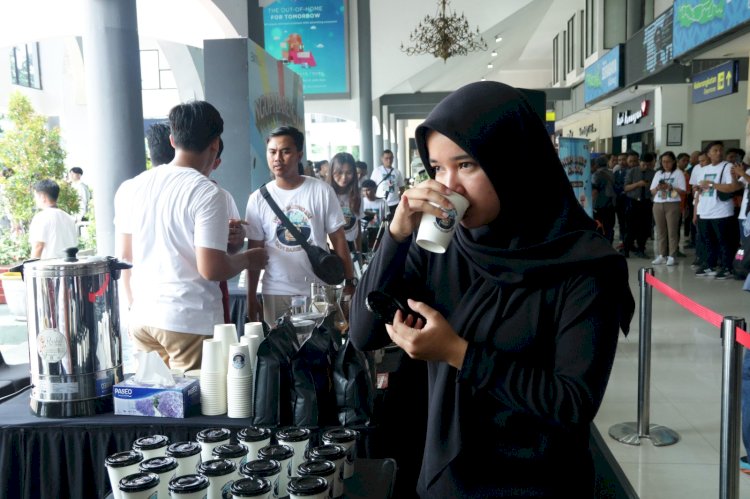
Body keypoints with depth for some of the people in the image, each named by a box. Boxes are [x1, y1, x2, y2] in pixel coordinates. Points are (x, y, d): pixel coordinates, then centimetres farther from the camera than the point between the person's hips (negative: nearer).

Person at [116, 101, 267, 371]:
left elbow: (126, 256, 12)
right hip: (189, 321, -6)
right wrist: (248, 259, 1)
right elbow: (211, 269, -17)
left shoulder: (138, 185, 6)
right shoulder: (208, 193, -13)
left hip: (141, 318, 6)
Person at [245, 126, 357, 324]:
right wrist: (251, 298, 2)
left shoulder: (322, 191, -3)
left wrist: (350, 282, -4)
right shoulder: (258, 199, 1)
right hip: (276, 293, 1)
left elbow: (339, 240, 1)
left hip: (319, 291, 0)